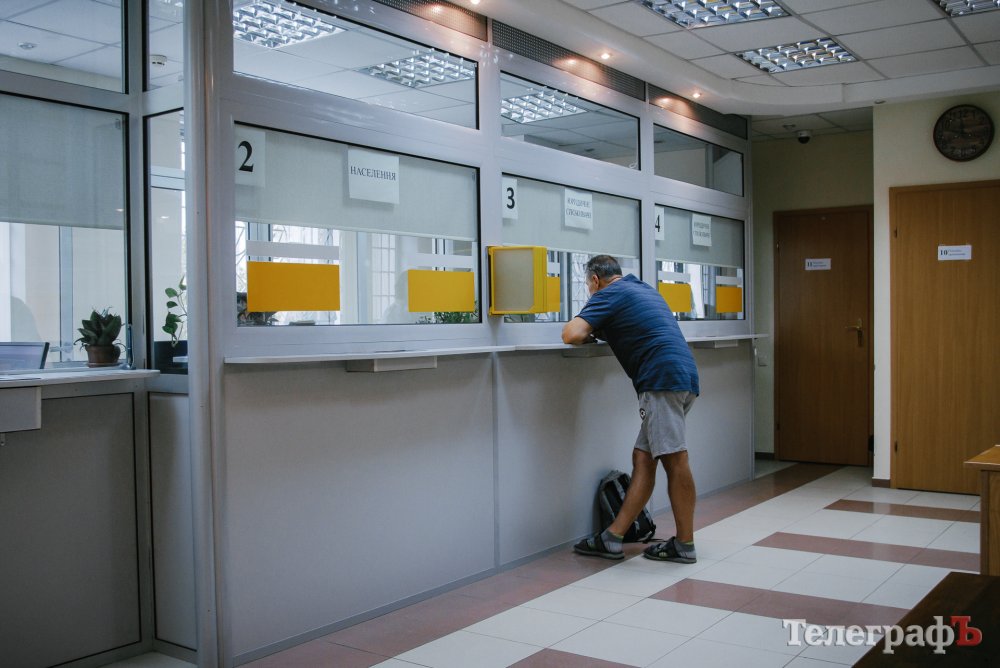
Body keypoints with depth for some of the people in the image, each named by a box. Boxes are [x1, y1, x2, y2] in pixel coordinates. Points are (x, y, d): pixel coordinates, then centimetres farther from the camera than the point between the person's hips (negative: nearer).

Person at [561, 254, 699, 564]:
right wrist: (600, 331, 30)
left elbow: (572, 334, -12)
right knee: (643, 458, 7)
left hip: (662, 378, -9)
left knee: (674, 459, -7)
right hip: (683, 378, 9)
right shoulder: (643, 288, 26)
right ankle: (612, 537, 9)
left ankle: (684, 544, -3)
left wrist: (589, 336, 11)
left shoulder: (609, 294, 0)